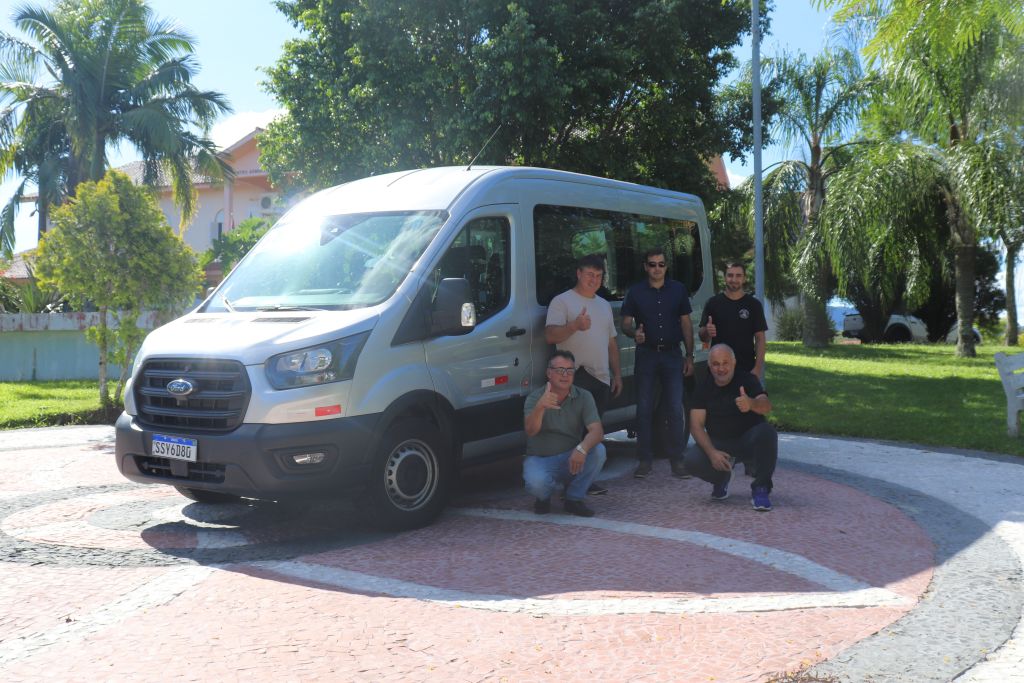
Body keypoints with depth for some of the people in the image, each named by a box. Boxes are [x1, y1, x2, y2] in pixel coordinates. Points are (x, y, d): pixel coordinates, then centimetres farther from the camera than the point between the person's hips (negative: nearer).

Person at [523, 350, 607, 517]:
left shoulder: (583, 397, -5)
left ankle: (574, 498, -6)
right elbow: (531, 431, -28)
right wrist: (540, 407, -49)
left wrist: (582, 448, -40)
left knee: (598, 450, -26)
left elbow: (597, 431, -18)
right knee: (536, 482, -36)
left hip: (571, 459, 3)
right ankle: (544, 497, 5)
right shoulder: (535, 398, -9)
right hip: (540, 459, -2)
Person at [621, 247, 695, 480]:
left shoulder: (678, 290, 7)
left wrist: (689, 356, 4)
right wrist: (634, 333, -20)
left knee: (675, 409, -1)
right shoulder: (635, 292, 4)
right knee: (644, 409, 2)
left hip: (672, 354, 0)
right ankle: (645, 460, 10)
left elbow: (686, 324, 9)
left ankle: (677, 460, 7)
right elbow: (626, 323, 4)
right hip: (646, 354, 0)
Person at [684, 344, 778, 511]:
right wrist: (711, 452, -25)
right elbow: (696, 425, -8)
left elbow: (767, 407, -25)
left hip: (748, 440, -1)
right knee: (692, 460, -27)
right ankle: (722, 478, 9)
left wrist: (751, 404, -51)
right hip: (718, 443, 2)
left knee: (767, 433, -34)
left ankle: (760, 489, -18)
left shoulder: (747, 380, -7)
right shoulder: (703, 388, -2)